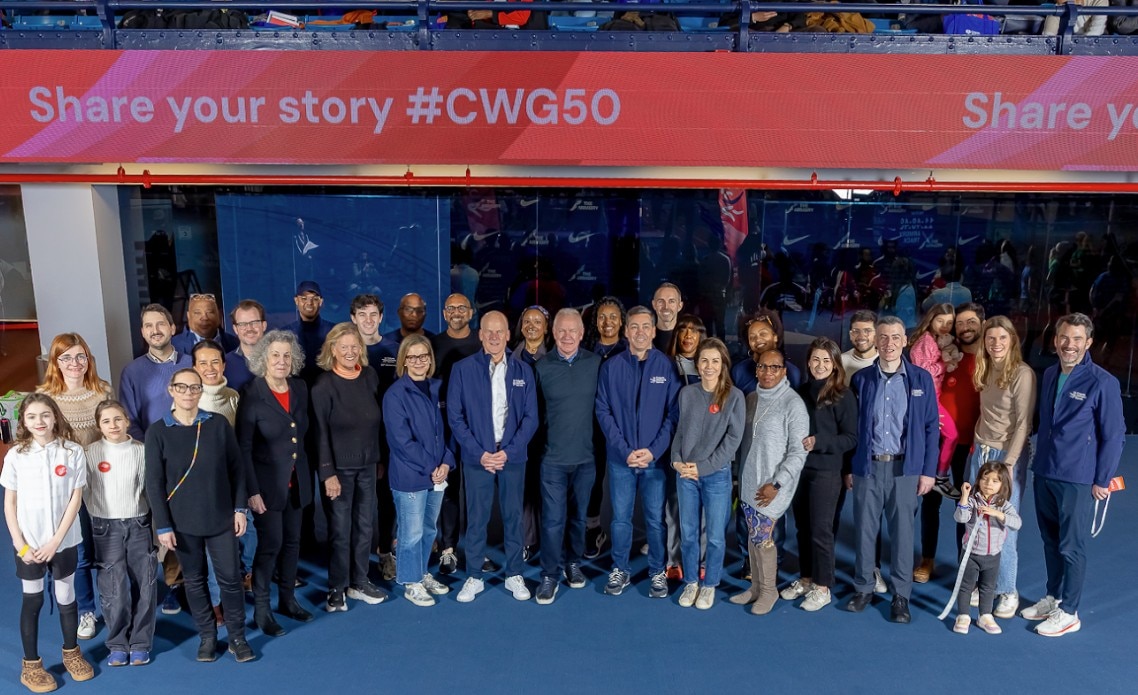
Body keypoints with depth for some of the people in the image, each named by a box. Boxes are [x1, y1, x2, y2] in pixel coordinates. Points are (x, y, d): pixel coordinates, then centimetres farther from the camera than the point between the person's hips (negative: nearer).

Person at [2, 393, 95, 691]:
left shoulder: (73, 452, -7)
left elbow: (75, 499, -6)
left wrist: (55, 540, -11)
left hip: (64, 541, 0)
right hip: (28, 543, 0)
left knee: (66, 597, 12)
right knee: (32, 600, 9)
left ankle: (71, 652, 30)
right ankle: (30, 665, 22)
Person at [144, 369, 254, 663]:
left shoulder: (219, 425, -2)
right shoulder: (157, 432, -5)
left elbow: (236, 468, 3)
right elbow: (154, 483, -4)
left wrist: (239, 508, -1)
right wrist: (163, 526, -7)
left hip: (221, 517, 0)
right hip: (183, 521, 0)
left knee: (230, 578, 4)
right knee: (195, 580, 12)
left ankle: (237, 637, 20)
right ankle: (207, 636, 28)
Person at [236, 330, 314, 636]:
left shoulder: (300, 389, 2)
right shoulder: (252, 395, -14)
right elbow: (243, 447, -13)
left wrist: (306, 474, 11)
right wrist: (252, 491, -15)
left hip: (296, 481, 5)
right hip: (267, 483, -5)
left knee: (292, 541, 13)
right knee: (271, 544, -2)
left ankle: (287, 598, 30)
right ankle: (261, 609, 15)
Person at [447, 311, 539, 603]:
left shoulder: (523, 371, 2)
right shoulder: (463, 369, -3)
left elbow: (530, 417, 1)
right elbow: (455, 416, -4)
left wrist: (508, 452, -10)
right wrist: (480, 453, -11)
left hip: (513, 456, 2)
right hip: (477, 457, -1)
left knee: (513, 516, 10)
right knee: (476, 518, 6)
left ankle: (514, 574, 24)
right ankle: (473, 577, 20)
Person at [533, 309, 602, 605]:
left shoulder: (595, 363, -2)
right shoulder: (542, 367, -3)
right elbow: (536, 411, 3)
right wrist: (542, 440, 2)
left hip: (586, 456, 1)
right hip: (553, 457, -1)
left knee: (578, 516, 16)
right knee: (553, 519, 0)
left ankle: (573, 563, 35)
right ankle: (549, 575, 14)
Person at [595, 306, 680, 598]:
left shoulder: (667, 366, -2)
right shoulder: (611, 366, -1)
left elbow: (673, 413, -2)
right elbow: (603, 411, -2)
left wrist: (654, 450, -11)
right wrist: (625, 450, -11)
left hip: (656, 457, 0)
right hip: (620, 457, 1)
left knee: (656, 519, 8)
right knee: (620, 518, 9)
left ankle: (658, 572, 24)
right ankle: (620, 570, 25)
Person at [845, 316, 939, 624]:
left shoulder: (921, 379, 1)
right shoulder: (861, 379, 3)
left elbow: (931, 427, 2)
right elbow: (852, 425, 5)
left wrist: (928, 470, -2)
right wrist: (848, 467, 2)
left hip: (905, 467, -1)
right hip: (867, 466, 1)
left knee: (902, 531, 6)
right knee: (865, 530, 8)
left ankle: (901, 595, 18)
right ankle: (863, 588, 22)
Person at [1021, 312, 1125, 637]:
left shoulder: (1102, 382, -13)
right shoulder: (1049, 375, 6)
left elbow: (1114, 436, -10)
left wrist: (1102, 481, -9)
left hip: (1078, 479, -6)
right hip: (1044, 474, 6)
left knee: (1071, 547, 3)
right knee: (1050, 541, 16)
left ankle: (1068, 613, 16)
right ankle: (1052, 598, 31)